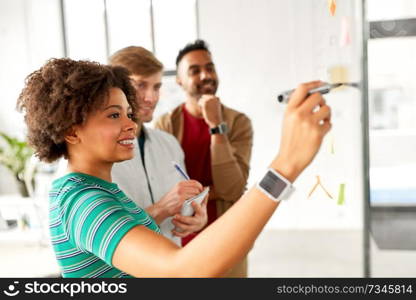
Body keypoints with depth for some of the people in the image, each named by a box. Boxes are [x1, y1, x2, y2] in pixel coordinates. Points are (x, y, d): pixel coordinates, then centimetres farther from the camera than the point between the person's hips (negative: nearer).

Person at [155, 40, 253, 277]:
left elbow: (232, 189, -19)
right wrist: (212, 191, -14)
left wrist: (217, 126, -21)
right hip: (178, 242, 0)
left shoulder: (239, 122, -9)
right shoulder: (165, 125, -8)